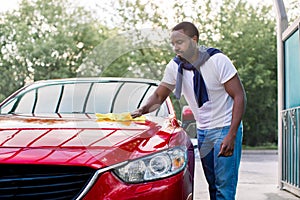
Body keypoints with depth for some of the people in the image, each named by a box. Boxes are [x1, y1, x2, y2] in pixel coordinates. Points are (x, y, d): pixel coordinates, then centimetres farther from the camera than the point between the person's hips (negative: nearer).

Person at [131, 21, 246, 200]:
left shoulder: (217, 60, -16)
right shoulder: (175, 66, -1)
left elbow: (239, 96, -15)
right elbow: (159, 95, 9)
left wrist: (231, 135, -23)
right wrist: (144, 109, -15)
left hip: (226, 128, -5)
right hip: (203, 131, 6)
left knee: (225, 186, -12)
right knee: (213, 184, 9)